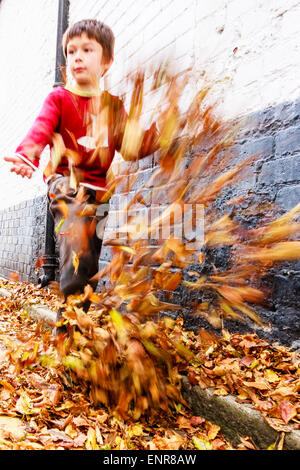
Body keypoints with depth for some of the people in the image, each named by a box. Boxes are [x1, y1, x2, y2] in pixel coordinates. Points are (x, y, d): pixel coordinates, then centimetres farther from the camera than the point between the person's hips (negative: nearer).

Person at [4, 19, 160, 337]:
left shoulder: (114, 105, 16)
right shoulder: (59, 98, 5)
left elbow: (129, 149, 11)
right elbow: (40, 129, -15)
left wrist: (152, 137, -10)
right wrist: (26, 156, -36)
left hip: (99, 189, 4)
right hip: (66, 184, -4)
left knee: (89, 264, 7)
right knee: (78, 254, -21)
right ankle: (67, 329, -8)